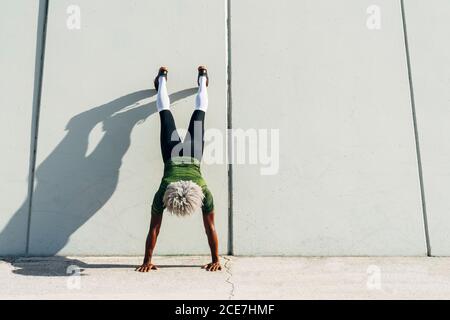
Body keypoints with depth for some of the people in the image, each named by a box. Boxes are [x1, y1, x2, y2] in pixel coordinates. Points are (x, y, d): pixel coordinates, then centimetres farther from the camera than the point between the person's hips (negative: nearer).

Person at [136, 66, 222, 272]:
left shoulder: (204, 193, -38)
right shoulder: (162, 194, -37)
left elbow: (210, 228, -29)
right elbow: (154, 230, -28)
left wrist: (216, 260, -24)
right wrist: (147, 261, -24)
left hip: (192, 155, 0)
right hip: (173, 155, 0)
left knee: (199, 111, 23)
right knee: (165, 111, 24)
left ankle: (202, 78, 46)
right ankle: (162, 78, 48)